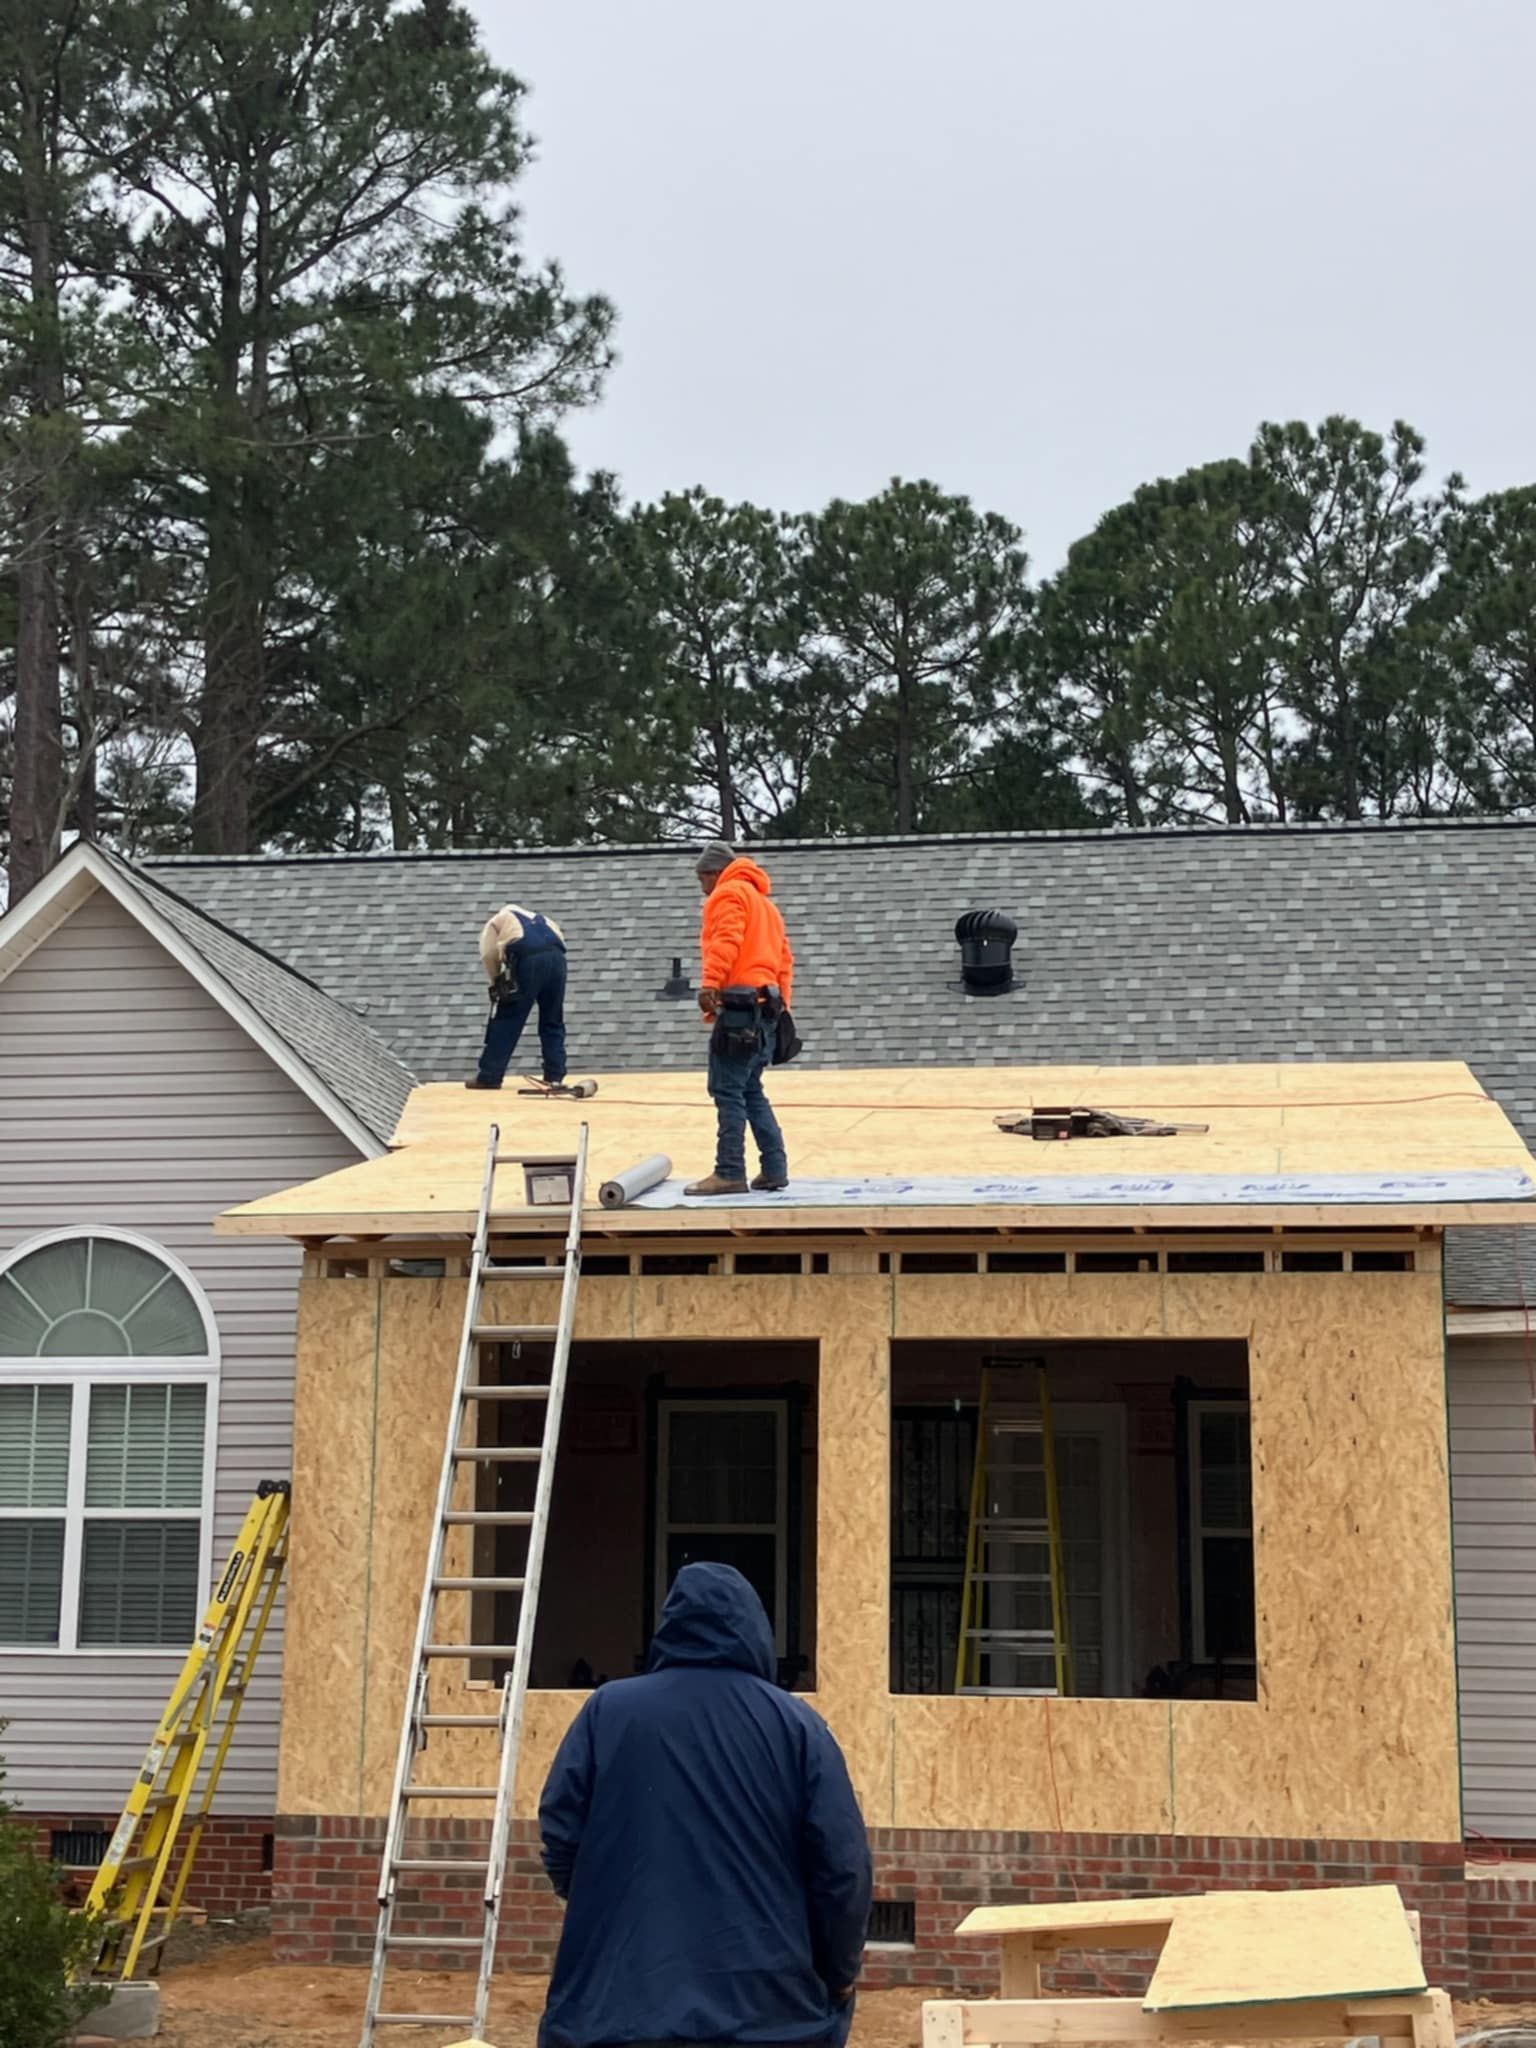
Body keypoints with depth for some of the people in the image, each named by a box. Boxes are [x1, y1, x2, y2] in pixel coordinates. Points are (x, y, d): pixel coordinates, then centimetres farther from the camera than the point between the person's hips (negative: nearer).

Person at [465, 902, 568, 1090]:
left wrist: (498, 982, 22)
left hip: (527, 958, -4)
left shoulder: (497, 921, 31)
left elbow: (489, 953, 11)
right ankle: (555, 1076, 14)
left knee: (506, 1020, 5)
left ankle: (489, 1076, 6)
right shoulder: (540, 918, 42)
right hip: (556, 956, 4)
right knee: (553, 1021, 18)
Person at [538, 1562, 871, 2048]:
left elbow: (560, 1840, 1)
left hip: (621, 2003, 0)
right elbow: (842, 1865, -5)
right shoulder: (796, 1723, -1)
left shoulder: (609, 1709, 1)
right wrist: (839, 1973, 10)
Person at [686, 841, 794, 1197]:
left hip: (739, 1001, -9)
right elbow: (784, 957, 25)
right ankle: (774, 1168, 11)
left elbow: (726, 939, -17)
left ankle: (730, 1173, -13)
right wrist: (782, 1002, 22)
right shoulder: (764, 901, 28)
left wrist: (710, 982, -27)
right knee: (751, 1091, 14)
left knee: (728, 1090, -10)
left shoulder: (729, 893, 1)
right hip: (765, 1004, 9)